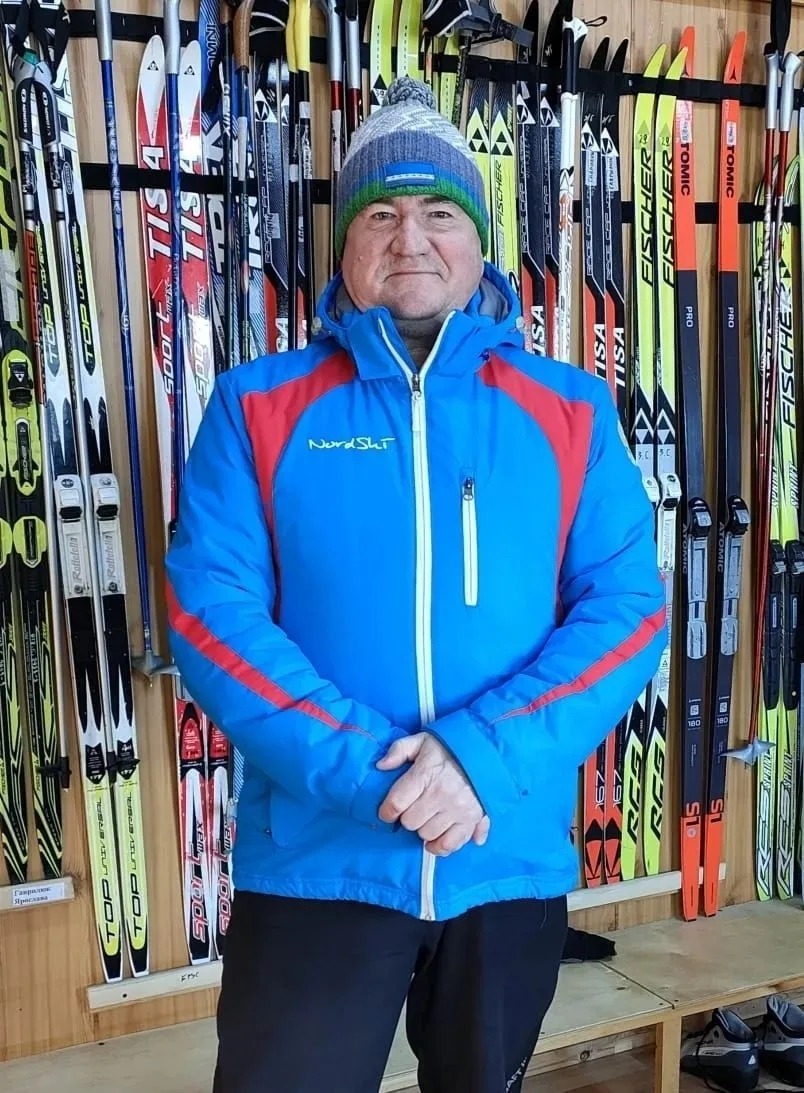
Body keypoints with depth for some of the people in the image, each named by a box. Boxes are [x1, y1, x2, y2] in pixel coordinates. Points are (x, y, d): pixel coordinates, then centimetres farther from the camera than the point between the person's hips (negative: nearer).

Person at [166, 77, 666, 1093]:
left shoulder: (569, 411, 3)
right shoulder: (258, 407, -1)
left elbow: (628, 606, -4)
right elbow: (211, 613, -9)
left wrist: (485, 756, -18)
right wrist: (369, 770, -20)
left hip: (515, 860, 3)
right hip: (315, 862, -2)